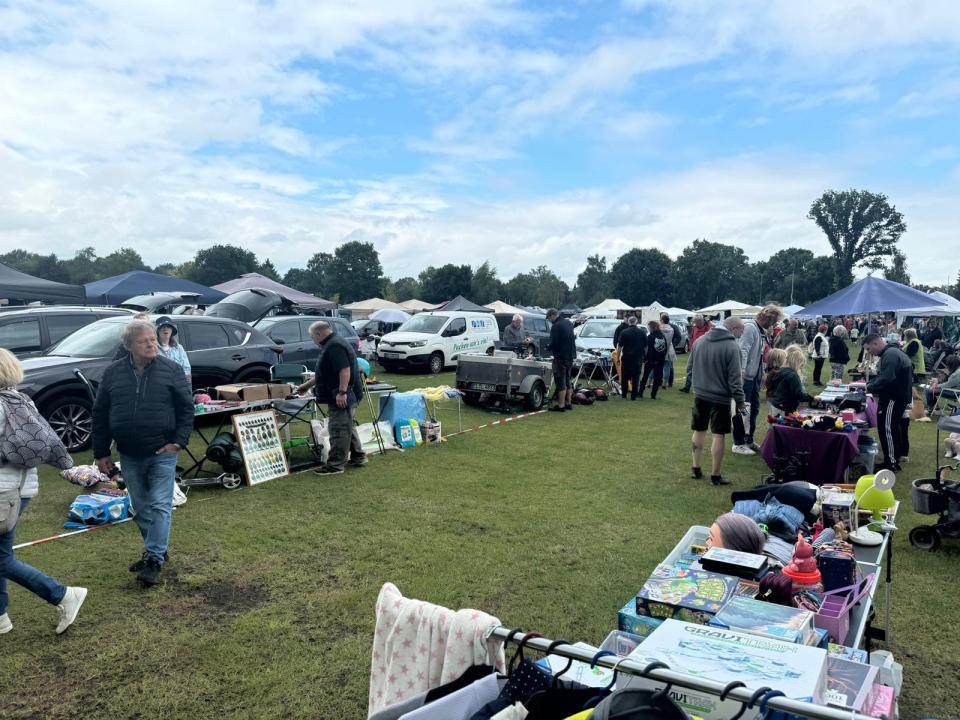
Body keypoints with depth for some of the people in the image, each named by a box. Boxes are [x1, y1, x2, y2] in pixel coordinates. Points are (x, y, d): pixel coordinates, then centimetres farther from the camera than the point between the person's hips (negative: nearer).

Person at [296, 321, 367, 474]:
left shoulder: (335, 346, -16)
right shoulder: (331, 345, 19)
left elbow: (345, 370, -26)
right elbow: (323, 373, 27)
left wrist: (342, 392, -28)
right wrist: (306, 385, 31)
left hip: (341, 398, -11)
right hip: (343, 397, 11)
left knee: (339, 430, -7)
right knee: (348, 427, 18)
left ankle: (335, 465, -3)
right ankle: (358, 457, 27)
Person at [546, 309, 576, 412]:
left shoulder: (556, 326, -16)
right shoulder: (568, 323, 12)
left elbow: (553, 343, -18)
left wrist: (549, 348, 0)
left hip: (561, 357, -9)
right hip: (571, 356, 9)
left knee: (560, 381, -5)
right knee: (567, 380, 17)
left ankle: (561, 405, -4)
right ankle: (568, 403, 22)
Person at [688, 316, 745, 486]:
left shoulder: (700, 341, 3)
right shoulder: (732, 347, -16)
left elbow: (690, 366, 12)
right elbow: (734, 378, -16)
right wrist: (739, 401, -9)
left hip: (700, 395, 6)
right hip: (720, 397, -6)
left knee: (699, 430, 17)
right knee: (719, 435, 2)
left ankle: (695, 468, 25)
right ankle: (715, 475, 8)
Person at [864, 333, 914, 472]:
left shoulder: (890, 355, -22)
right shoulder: (892, 352, 13)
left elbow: (885, 380, -30)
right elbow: (882, 376, 18)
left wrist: (870, 388, -16)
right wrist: (869, 383, 3)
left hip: (894, 398, -11)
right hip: (898, 395, 11)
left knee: (887, 429, -5)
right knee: (893, 427, 19)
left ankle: (891, 464, 1)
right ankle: (895, 456, 31)